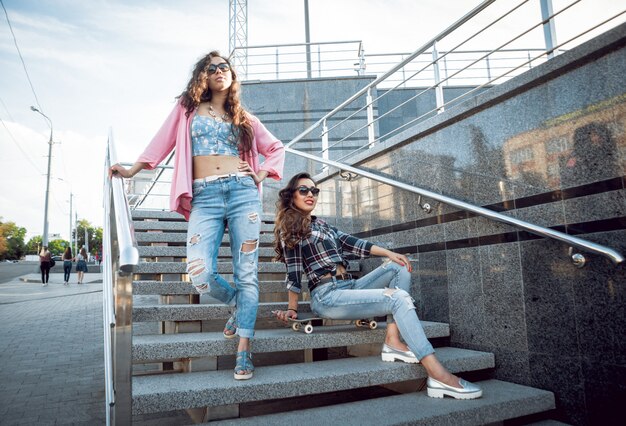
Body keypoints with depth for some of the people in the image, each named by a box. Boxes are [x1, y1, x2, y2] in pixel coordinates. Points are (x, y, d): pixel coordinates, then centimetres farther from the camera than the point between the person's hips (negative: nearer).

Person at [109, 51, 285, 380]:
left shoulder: (243, 118, 20)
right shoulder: (187, 109, 19)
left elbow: (276, 148, 26)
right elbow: (163, 141, 15)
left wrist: (262, 173, 11)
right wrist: (132, 170, 8)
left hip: (243, 192, 1)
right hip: (204, 198, -1)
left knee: (246, 272, -5)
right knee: (201, 275, -16)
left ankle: (244, 349, 3)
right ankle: (236, 304, 17)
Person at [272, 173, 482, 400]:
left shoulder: (321, 224, 22)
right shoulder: (290, 229, 1)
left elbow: (352, 243, 12)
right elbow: (293, 273, -3)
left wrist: (389, 253, 2)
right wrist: (292, 309, -5)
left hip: (349, 287, 8)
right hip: (327, 296, -8)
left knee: (399, 267, -3)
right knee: (399, 298, -21)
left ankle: (393, 340, -15)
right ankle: (439, 376, -27)